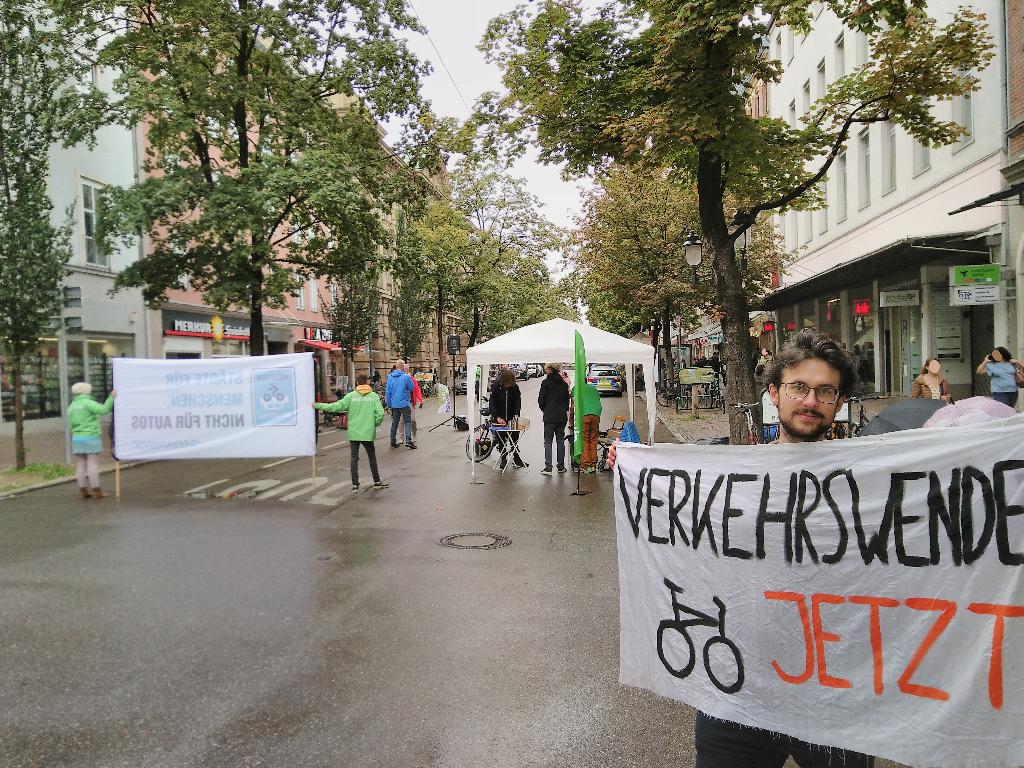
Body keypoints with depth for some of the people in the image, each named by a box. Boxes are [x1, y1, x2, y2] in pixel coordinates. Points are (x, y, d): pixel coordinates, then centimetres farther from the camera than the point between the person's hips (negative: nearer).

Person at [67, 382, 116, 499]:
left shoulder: (72, 406, 13)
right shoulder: (88, 403, -10)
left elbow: (71, 424, 16)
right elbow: (103, 410, -22)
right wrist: (111, 397, -18)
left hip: (76, 438, 7)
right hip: (91, 438, -7)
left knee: (81, 465, 8)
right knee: (93, 464, -4)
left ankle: (83, 490, 11)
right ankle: (95, 490, -3)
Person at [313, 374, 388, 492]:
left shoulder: (351, 396, -4)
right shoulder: (374, 396, -4)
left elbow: (337, 407, -7)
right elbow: (380, 413, -11)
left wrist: (318, 405, 2)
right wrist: (375, 424, 8)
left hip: (353, 433, 0)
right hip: (368, 432, 0)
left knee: (354, 458, 7)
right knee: (372, 457, 13)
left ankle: (355, 485, 7)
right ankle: (377, 481, 23)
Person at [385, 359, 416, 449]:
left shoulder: (390, 377, 2)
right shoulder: (406, 377, -13)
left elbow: (387, 392, 5)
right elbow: (412, 388, -2)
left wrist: (389, 404, 13)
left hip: (394, 404, 5)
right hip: (404, 403, -5)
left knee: (394, 423, 14)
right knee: (408, 422, 2)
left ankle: (393, 442, 18)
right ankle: (408, 440, -9)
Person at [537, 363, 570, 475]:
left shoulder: (546, 383, -7)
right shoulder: (564, 384, 7)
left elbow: (541, 400, -6)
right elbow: (567, 399, 12)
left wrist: (544, 409, 11)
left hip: (550, 416, -4)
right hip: (562, 416, 4)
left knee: (548, 441, -1)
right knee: (560, 441, 10)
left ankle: (548, 467, -7)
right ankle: (561, 466, 13)